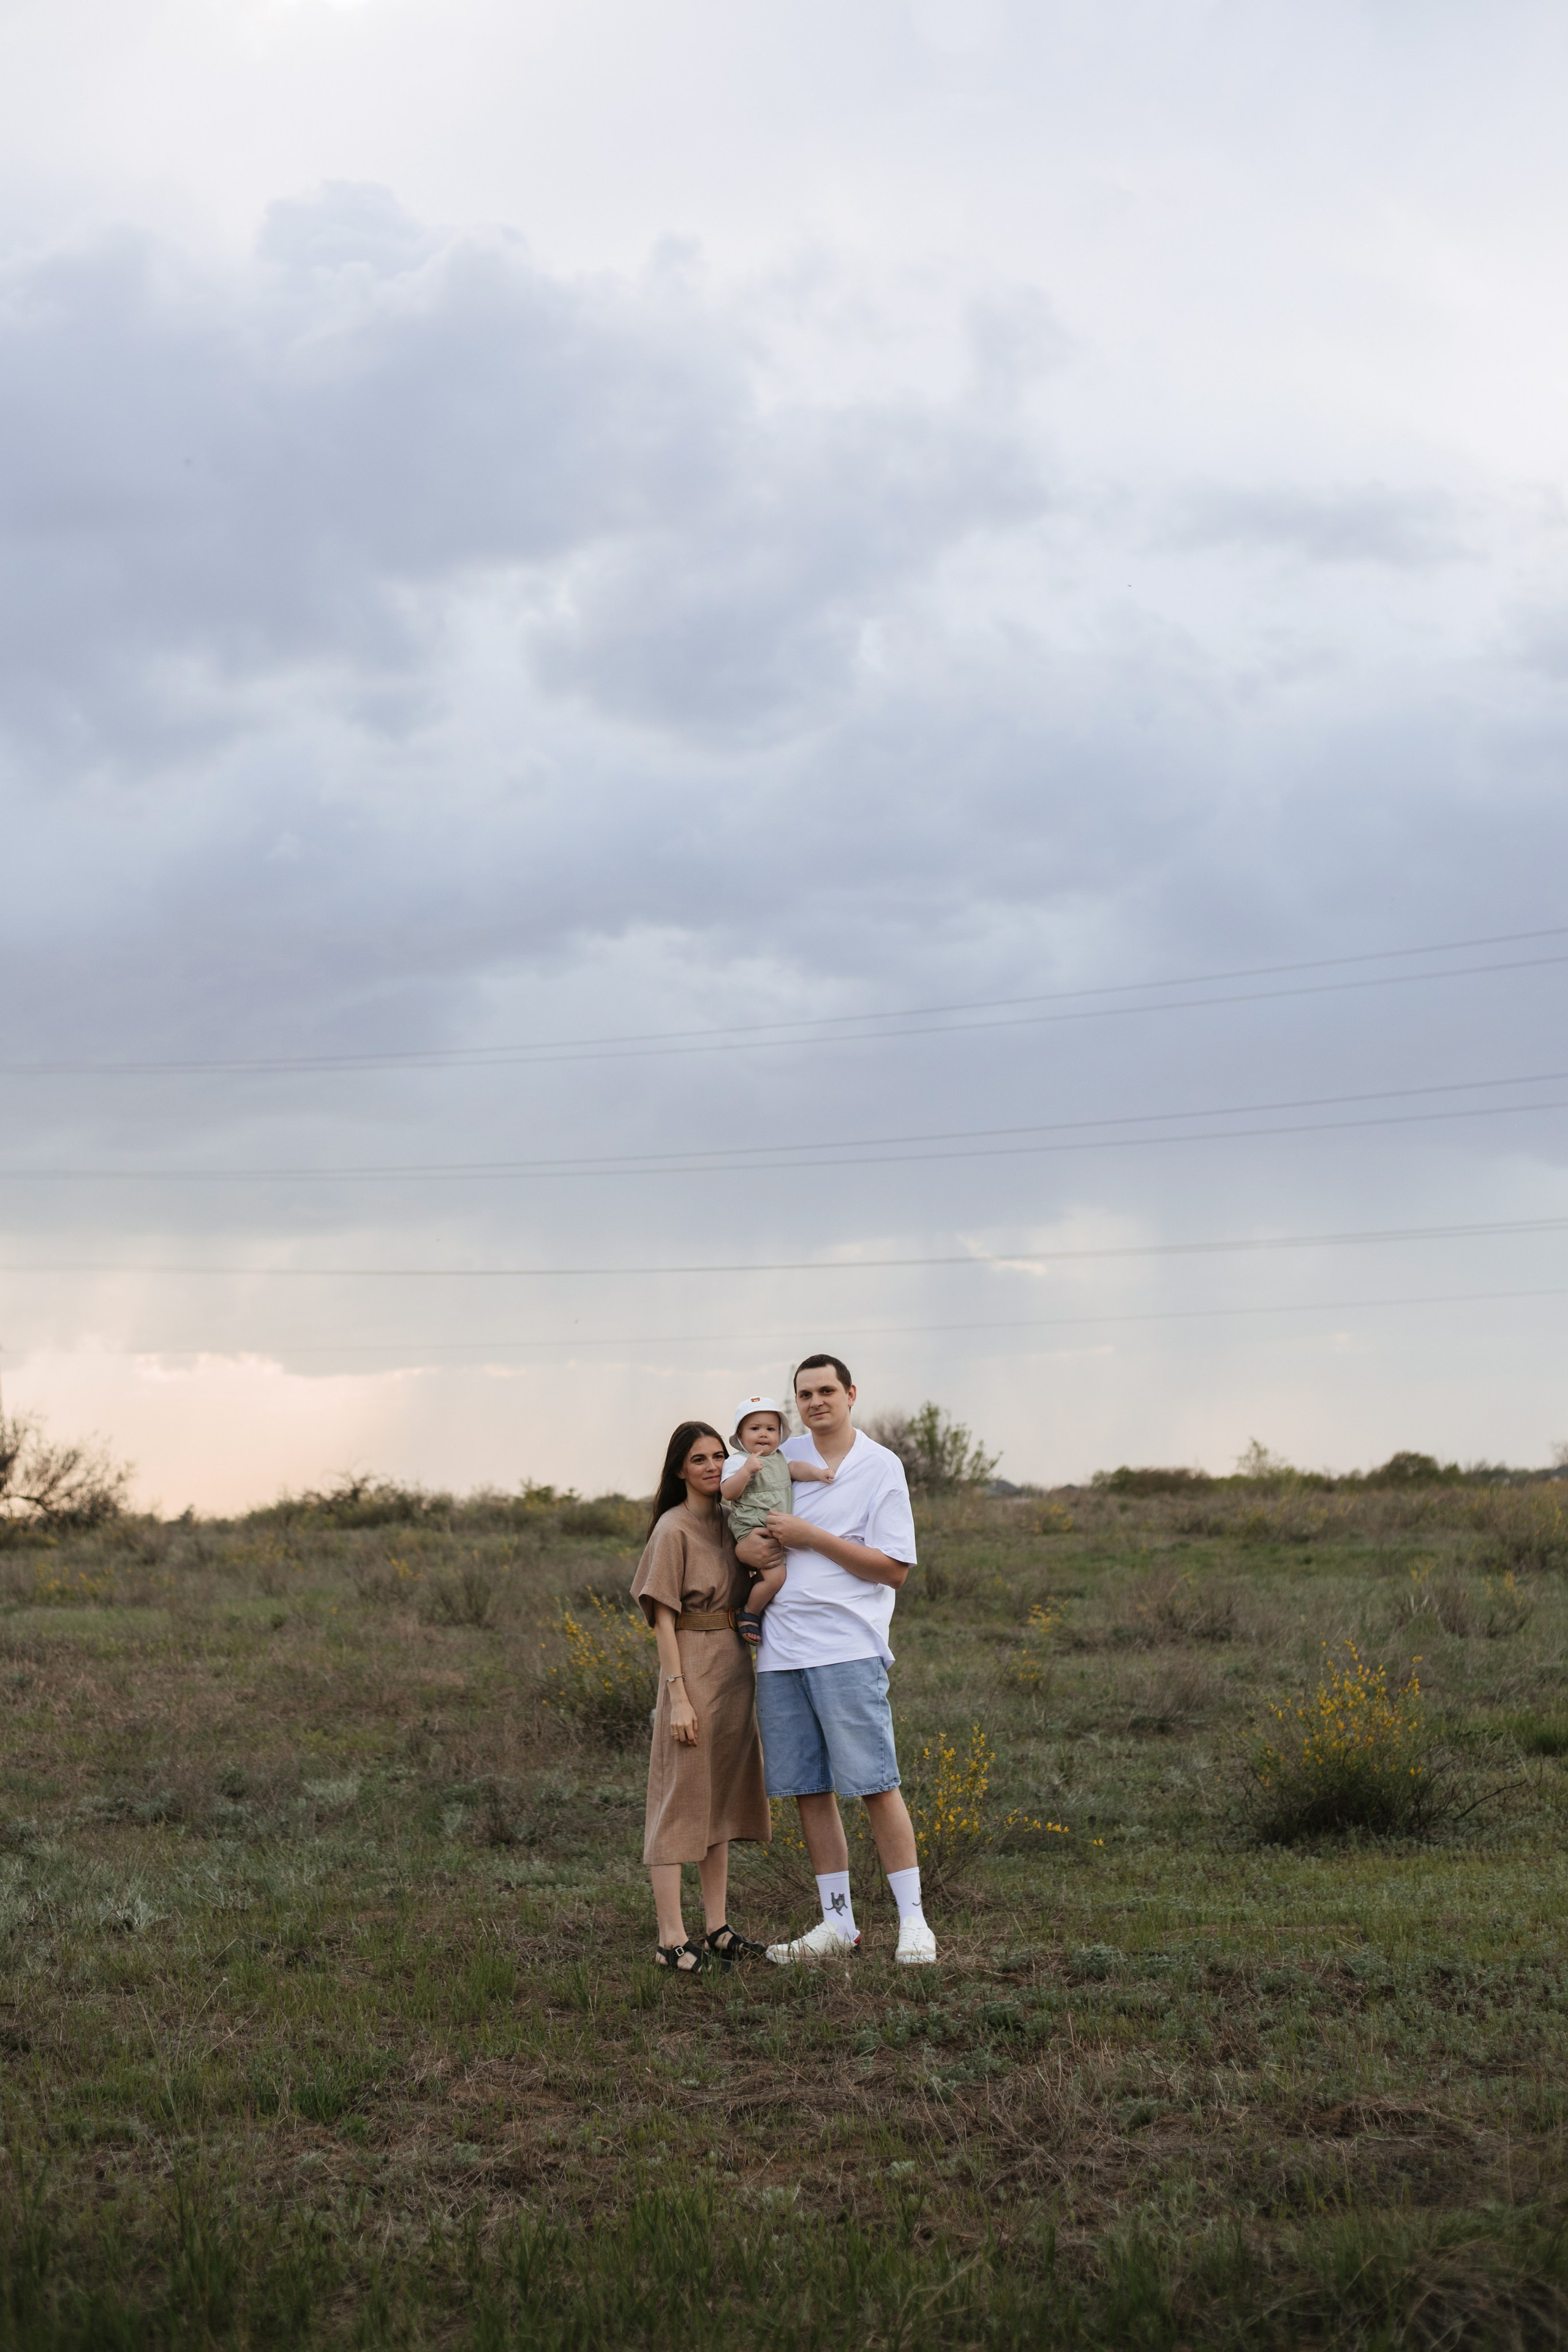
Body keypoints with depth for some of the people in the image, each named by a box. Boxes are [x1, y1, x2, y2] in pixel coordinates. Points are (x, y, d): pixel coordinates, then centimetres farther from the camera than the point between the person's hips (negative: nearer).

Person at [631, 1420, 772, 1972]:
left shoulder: (726, 1524, 10)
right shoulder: (673, 1530, -11)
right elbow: (662, 1619, -13)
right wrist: (678, 1696, -18)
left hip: (734, 1671, 8)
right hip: (692, 1671, -8)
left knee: (720, 1800, 12)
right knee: (680, 1800, -5)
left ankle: (717, 1928, 20)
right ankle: (672, 1941, -4)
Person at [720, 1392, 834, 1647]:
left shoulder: (780, 1458, 16)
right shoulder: (737, 1461, -7)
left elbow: (795, 1468, 1)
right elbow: (728, 1492, -17)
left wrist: (817, 1472, -17)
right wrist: (746, 1469, -29)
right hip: (754, 1530, -8)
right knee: (775, 1576, -20)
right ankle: (749, 1614, -3)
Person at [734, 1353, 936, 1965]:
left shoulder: (882, 1467, 0)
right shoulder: (783, 1460, 13)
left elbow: (894, 1569, -6)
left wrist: (811, 1538, -11)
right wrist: (743, 1545, 3)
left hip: (848, 1647, -5)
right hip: (779, 1649, 5)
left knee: (875, 1784, -7)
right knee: (809, 1790, 7)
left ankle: (913, 1921, 0)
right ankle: (838, 1924, 15)